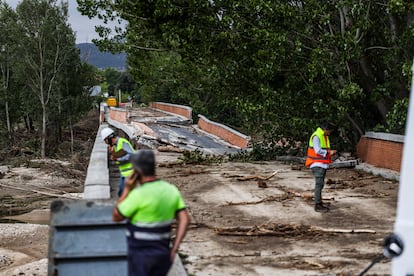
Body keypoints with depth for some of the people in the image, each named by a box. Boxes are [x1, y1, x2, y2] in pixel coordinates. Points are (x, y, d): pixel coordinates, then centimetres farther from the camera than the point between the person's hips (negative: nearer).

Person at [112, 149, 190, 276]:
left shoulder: (139, 194, -20)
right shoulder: (171, 190, 1)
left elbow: (116, 217, -8)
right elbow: (184, 219, -2)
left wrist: (127, 189, -8)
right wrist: (173, 249, 0)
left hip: (141, 254, -6)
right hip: (163, 253, 6)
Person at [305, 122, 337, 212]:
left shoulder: (325, 136, 16)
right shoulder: (316, 136, -14)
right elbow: (318, 151, -21)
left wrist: (330, 151, 2)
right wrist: (329, 152, -11)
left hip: (323, 164, 10)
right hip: (317, 164, -10)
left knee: (321, 184, 12)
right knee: (319, 184, -11)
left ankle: (320, 203, 19)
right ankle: (317, 205, -10)